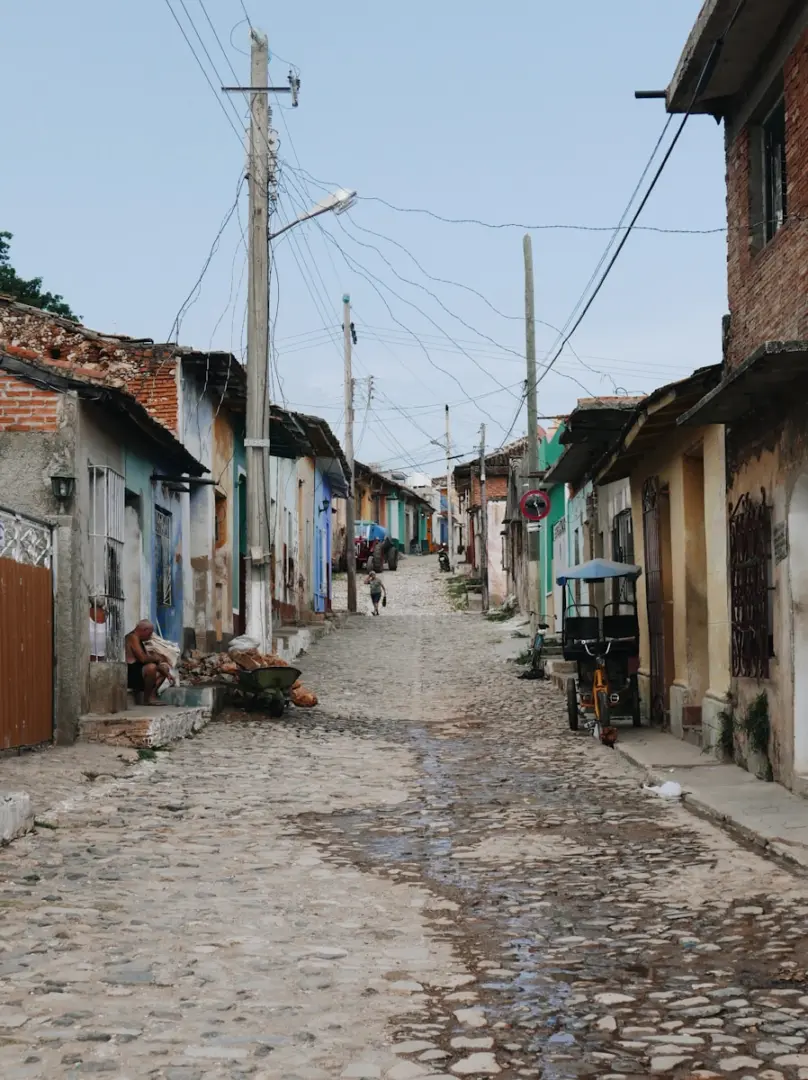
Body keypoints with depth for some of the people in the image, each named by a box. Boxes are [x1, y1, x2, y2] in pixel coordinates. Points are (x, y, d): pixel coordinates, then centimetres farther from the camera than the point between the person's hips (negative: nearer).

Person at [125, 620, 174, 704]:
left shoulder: (138, 640, 19)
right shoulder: (132, 637, -12)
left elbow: (148, 659, 17)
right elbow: (143, 658, -24)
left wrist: (167, 673, 8)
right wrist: (156, 660, -4)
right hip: (130, 676, -11)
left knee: (165, 667, 17)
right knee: (151, 667, -35)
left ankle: (152, 694, -7)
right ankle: (147, 698, -17)